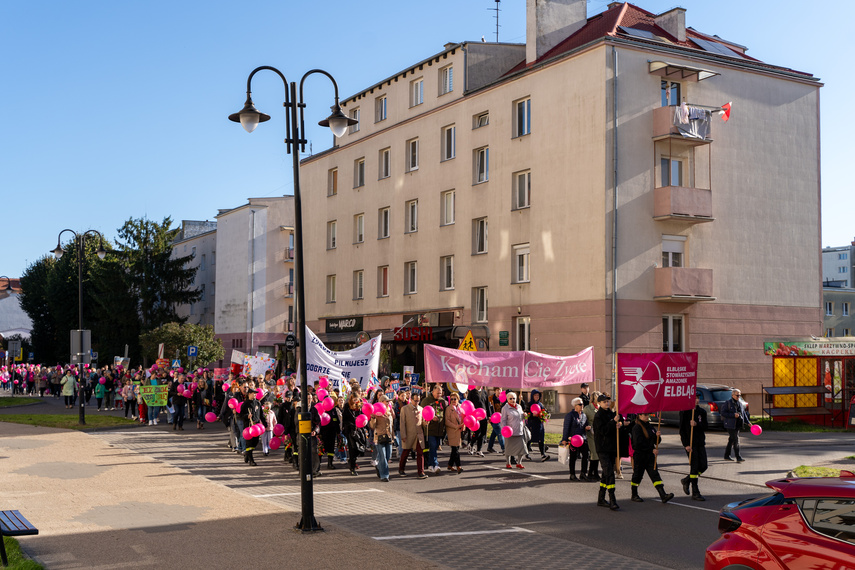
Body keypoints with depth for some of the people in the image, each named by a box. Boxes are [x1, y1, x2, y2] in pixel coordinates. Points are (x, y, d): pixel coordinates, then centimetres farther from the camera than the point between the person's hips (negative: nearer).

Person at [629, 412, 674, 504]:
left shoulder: (650, 427, 13)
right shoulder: (637, 428, -10)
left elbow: (656, 441, 14)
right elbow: (639, 443, -19)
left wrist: (657, 436, -9)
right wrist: (652, 449, -19)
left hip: (650, 455, 6)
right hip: (639, 455, -6)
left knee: (655, 474, -3)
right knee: (637, 475, 4)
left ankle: (663, 496, -12)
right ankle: (634, 496, 19)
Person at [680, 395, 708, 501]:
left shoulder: (702, 412, 8)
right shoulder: (684, 411, -5)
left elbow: (705, 427, 3)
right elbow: (682, 429, -7)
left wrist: (696, 424, -18)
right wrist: (686, 444, -13)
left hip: (700, 442, 5)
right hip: (690, 443, -5)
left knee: (703, 466, 1)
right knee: (694, 466, -6)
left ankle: (687, 480, 26)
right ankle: (695, 493, 2)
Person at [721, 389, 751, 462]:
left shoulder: (740, 404, 16)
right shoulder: (727, 403, -8)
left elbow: (744, 414, 21)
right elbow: (723, 413, -14)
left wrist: (748, 422, 11)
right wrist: (733, 415, -21)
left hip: (737, 425, 8)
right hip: (730, 425, -8)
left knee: (731, 440, 13)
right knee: (736, 440, -11)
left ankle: (727, 456, 21)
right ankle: (738, 457, -10)